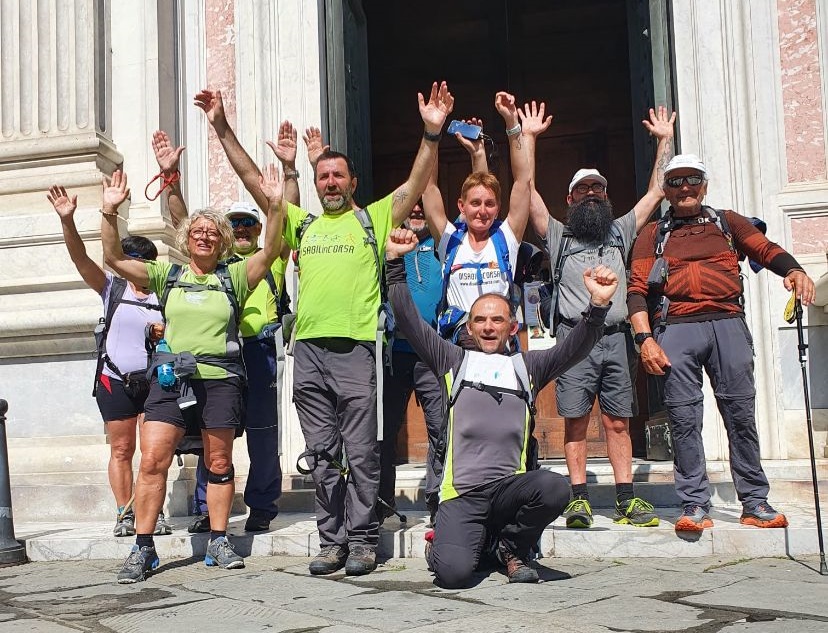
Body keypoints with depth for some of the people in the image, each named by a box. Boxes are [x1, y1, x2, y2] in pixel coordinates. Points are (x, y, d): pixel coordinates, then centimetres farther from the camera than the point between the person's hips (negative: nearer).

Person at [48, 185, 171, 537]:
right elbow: (80, 258, -7)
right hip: (115, 380, 0)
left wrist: (167, 335, -13)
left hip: (154, 380, 0)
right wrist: (67, 220, -20)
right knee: (121, 449, 3)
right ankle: (125, 514, 8)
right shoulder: (112, 287, 5)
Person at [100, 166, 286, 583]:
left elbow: (270, 251, -4)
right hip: (170, 375, 0)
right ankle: (142, 548, 1)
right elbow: (114, 259, 5)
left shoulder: (233, 277, 10)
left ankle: (218, 541, 18)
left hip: (220, 378, 0)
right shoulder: (167, 275, 13)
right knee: (152, 460, -8)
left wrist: (275, 206, -15)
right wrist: (109, 212, -6)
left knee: (219, 463, 6)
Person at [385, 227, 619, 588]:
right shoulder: (453, 361, 15)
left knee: (555, 487, -31)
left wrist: (598, 305, -11)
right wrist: (395, 263, -1)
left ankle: (512, 547, 0)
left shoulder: (528, 366, 18)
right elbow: (409, 321, 9)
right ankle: (447, 545, 15)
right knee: (454, 573, -24)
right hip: (461, 493, -2)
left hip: (510, 487, 2)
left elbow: (576, 347, 6)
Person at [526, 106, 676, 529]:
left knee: (617, 421, 2)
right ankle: (579, 498, 0)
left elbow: (656, 192, 21)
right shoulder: (558, 236, 15)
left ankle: (626, 500, 4)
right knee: (576, 420, -4)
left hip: (616, 337, 2)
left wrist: (665, 140, 19)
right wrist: (527, 137, 4)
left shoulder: (620, 232, 22)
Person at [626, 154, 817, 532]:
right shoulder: (653, 235, 17)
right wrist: (645, 338, -5)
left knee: (741, 413, -1)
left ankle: (755, 503, 8)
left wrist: (793, 270, -17)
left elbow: (766, 249, 5)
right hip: (676, 330, -1)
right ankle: (695, 505, 3)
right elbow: (637, 289, 8)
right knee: (684, 419, -4)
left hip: (727, 325, 1)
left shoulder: (728, 223, 20)